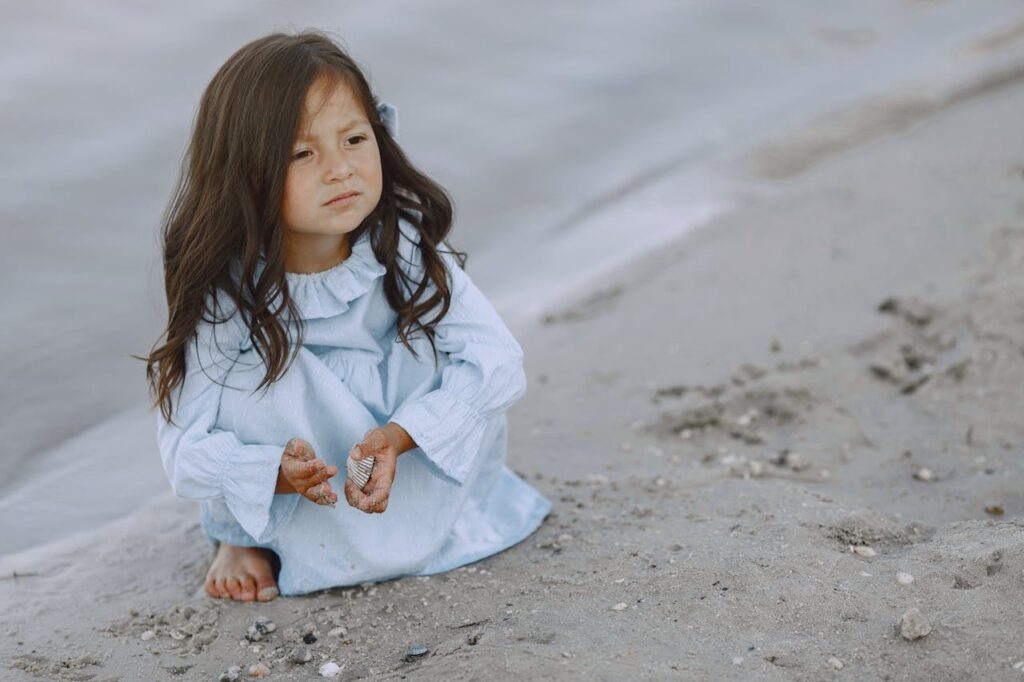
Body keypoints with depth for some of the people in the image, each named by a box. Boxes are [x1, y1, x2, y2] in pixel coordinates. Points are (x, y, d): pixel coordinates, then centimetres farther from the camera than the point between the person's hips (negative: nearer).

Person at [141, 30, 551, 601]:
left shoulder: (408, 249, -23)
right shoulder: (224, 293, -26)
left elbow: (499, 359, -26)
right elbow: (186, 447, -25)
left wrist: (398, 437, -40)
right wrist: (278, 474, -45)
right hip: (289, 434, -1)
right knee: (259, 366, -32)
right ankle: (247, 536, -7)